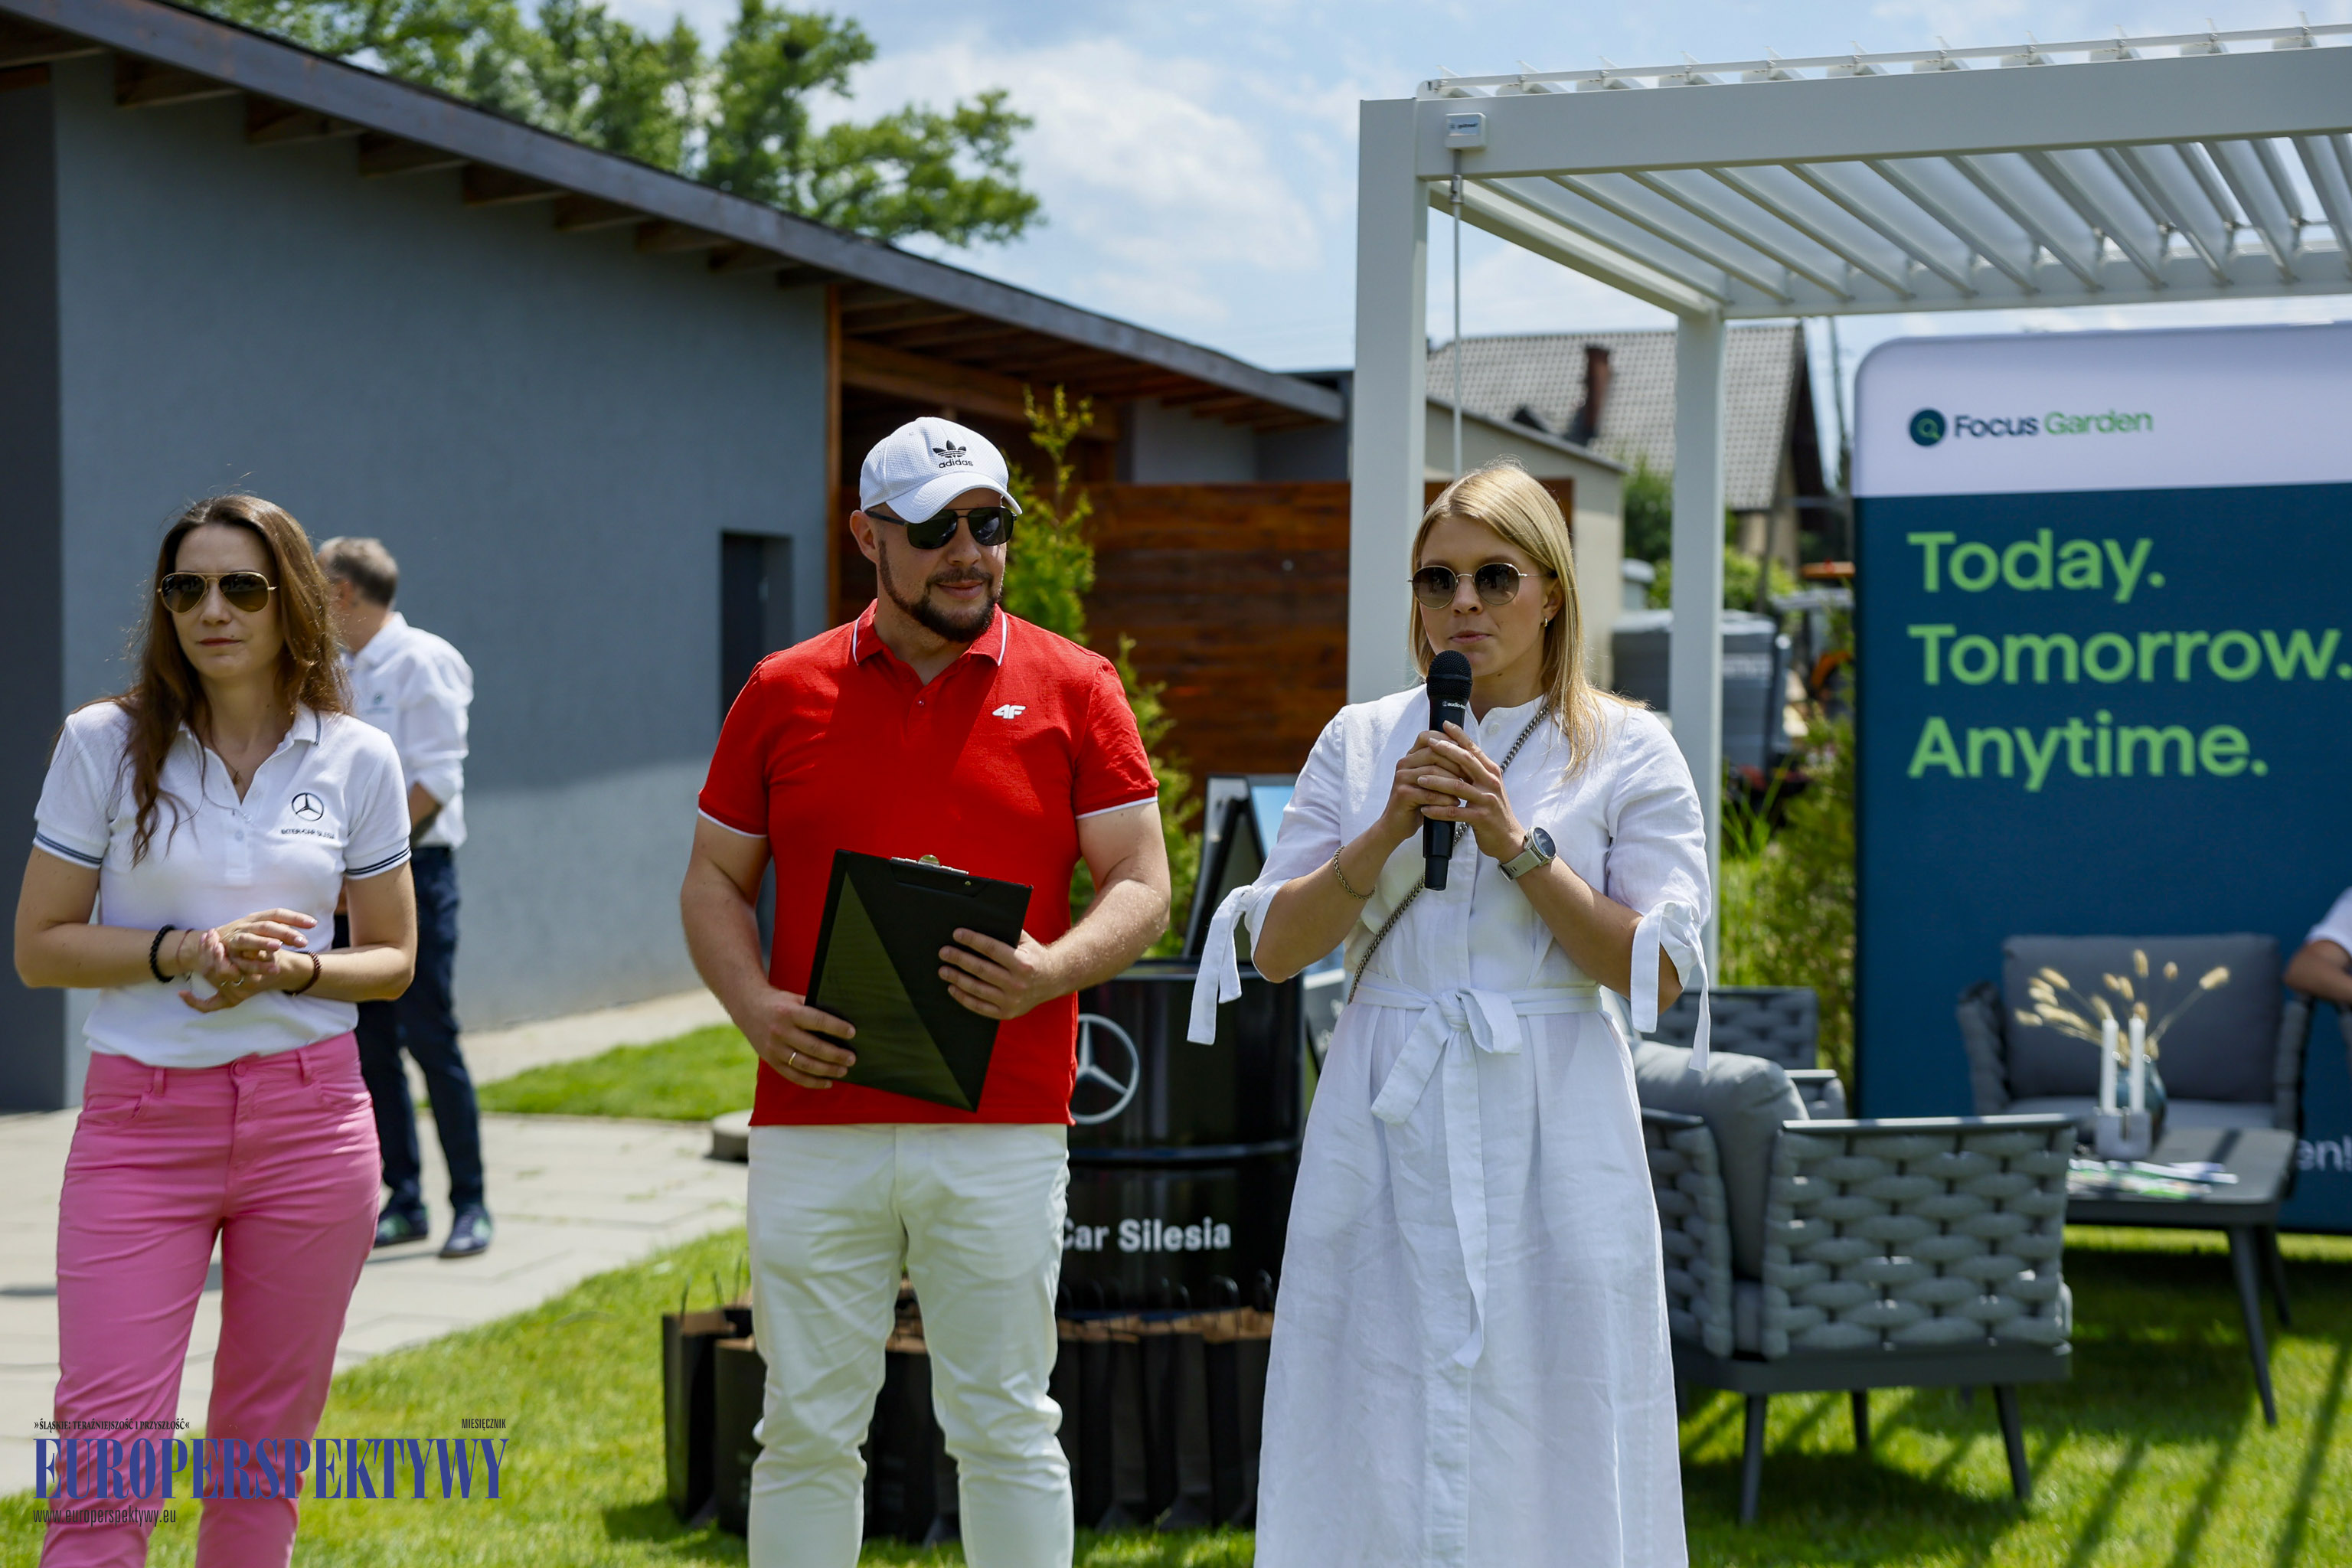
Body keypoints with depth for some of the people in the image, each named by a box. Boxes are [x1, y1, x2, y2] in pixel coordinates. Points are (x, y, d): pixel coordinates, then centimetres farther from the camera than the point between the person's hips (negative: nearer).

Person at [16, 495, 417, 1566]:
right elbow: (39, 947, 1)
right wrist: (188, 952, -14)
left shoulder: (356, 759, 4)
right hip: (139, 1125, -1)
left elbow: (392, 957, 10)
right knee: (108, 1456, -8)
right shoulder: (104, 743, 0)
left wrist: (291, 969, -10)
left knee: (264, 1448, 9)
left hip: (310, 1118, 2)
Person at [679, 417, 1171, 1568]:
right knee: (807, 1428, 6)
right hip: (814, 1120, 1)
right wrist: (755, 1007, -7)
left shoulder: (1071, 687, 4)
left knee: (1004, 1429, 5)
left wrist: (1048, 971, -17)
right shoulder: (785, 692, 8)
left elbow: (1141, 887, 3)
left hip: (1004, 1128, -1)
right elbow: (713, 881, 12)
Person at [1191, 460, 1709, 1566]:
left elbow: (1659, 974, -6)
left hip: (1549, 1134, -2)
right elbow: (1275, 950, 4)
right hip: (1386, 1133, 2)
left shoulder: (1629, 751, 3)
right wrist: (1387, 834, -10)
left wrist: (1515, 842, -13)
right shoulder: (1361, 742, 10)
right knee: (1376, 1450, 2)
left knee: (1545, 1438, -1)